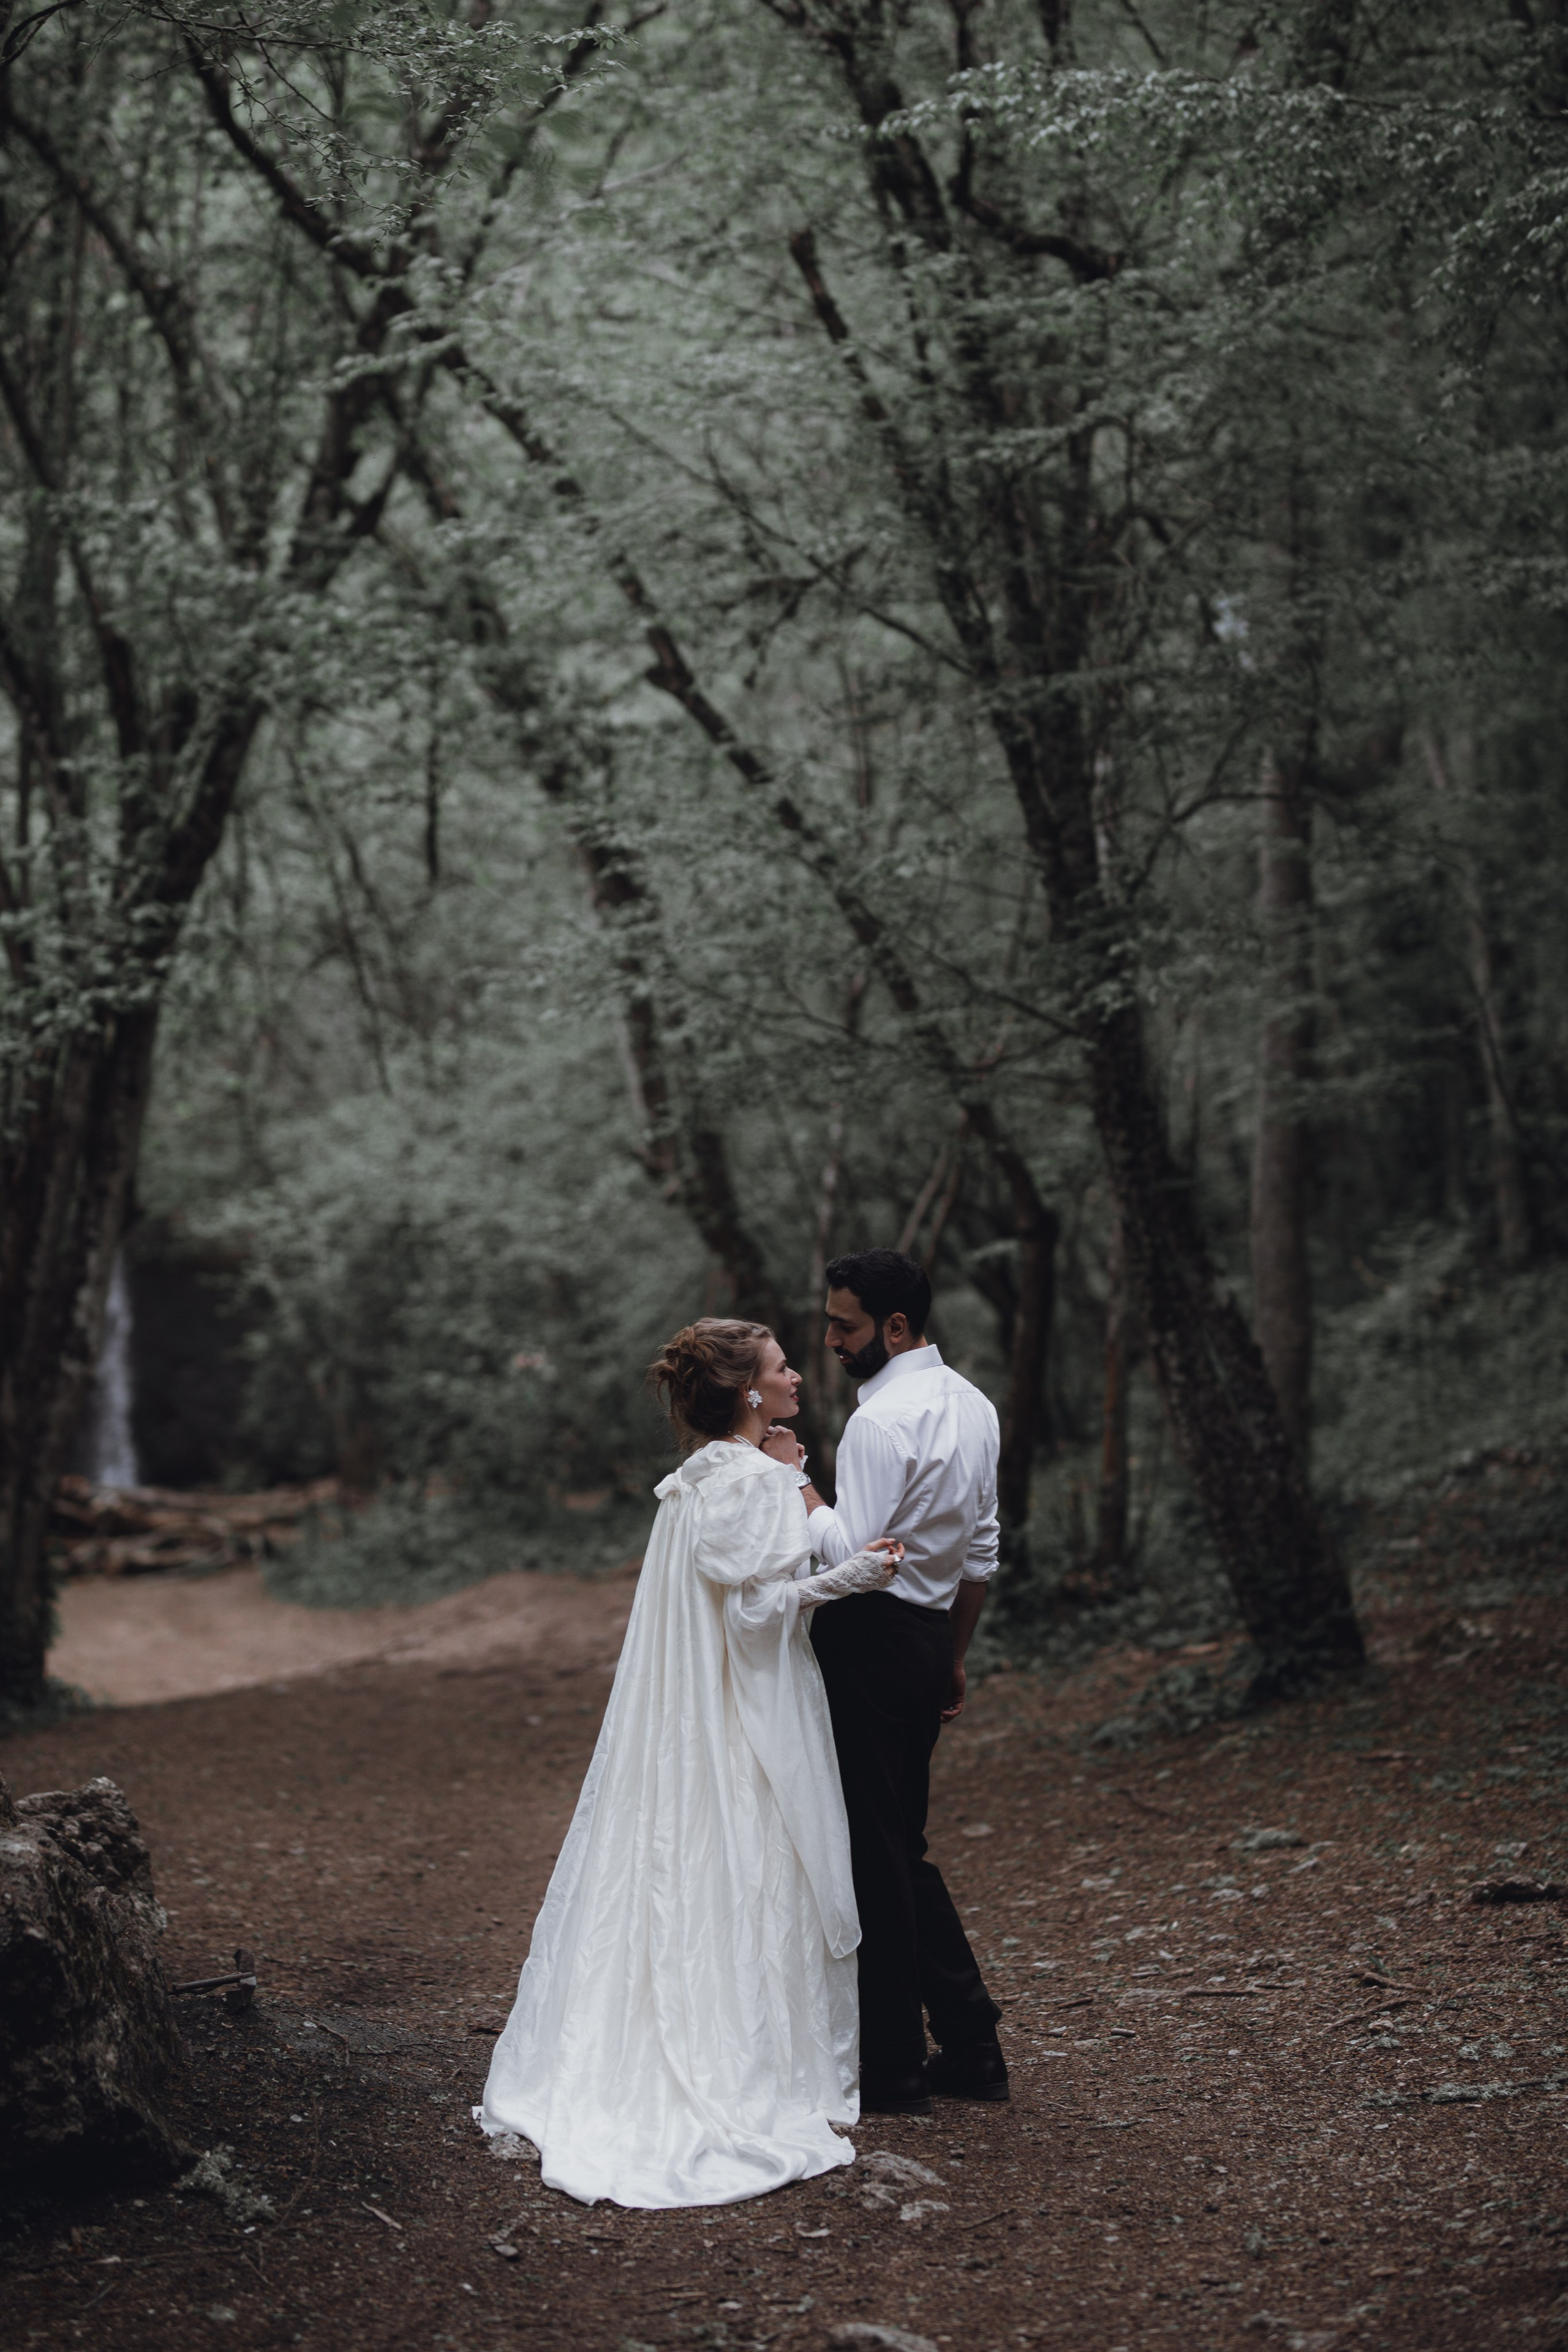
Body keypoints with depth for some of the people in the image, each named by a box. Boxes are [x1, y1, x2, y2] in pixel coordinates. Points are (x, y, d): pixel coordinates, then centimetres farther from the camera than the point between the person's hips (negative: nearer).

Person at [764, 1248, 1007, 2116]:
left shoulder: (882, 1420, -18)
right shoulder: (973, 1405, 12)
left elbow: (849, 1553, -23)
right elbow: (981, 1549, 17)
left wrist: (793, 1480, -11)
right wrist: (955, 1657, 23)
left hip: (870, 1643, -9)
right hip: (930, 1637, 9)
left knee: (873, 1857, 0)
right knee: (905, 1849, 17)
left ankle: (892, 2070, 8)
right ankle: (970, 2046, 20)